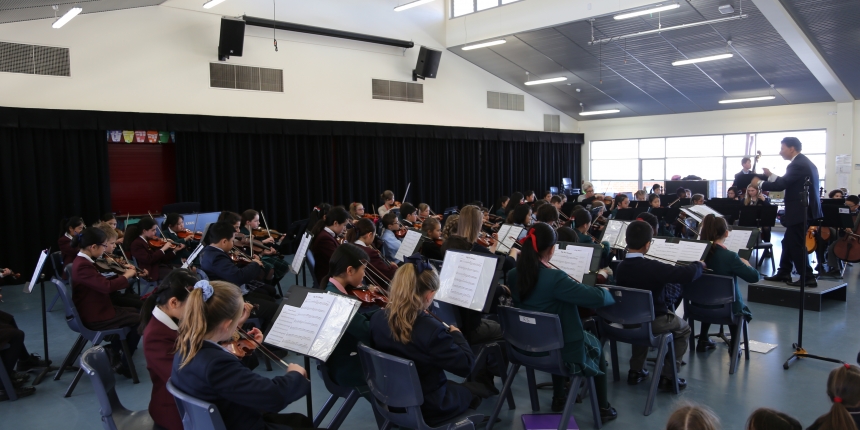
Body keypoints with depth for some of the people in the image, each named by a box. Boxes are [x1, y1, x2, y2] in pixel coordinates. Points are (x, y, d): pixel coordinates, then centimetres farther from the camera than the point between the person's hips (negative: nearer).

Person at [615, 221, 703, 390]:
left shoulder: (620, 267, -8)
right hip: (655, 321, -5)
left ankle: (635, 371, 36)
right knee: (684, 329, 24)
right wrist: (699, 265, -5)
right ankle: (667, 377, 14)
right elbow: (688, 274, -27)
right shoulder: (653, 267, -28)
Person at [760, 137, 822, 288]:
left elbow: (782, 185, -21)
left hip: (800, 211, -10)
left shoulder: (798, 164, -18)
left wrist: (760, 185, -9)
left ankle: (808, 278, 3)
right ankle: (783, 273, 25)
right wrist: (771, 176, 13)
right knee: (788, 242, 17)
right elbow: (787, 183, 14)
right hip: (803, 209, 10)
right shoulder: (804, 162, 14)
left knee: (796, 244, -3)